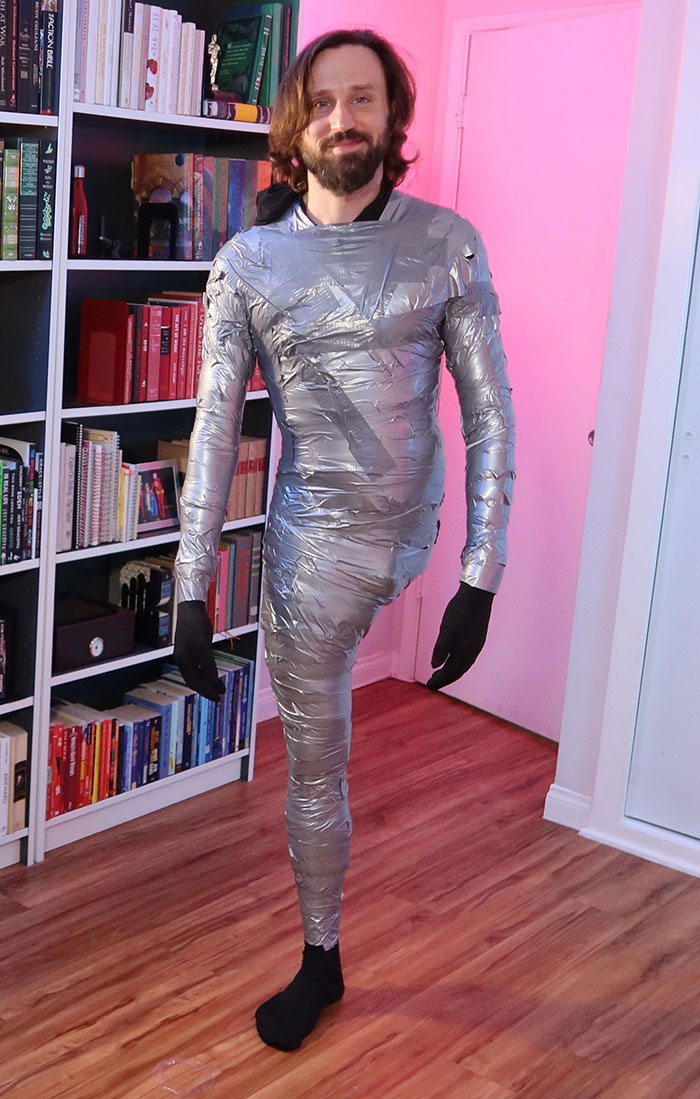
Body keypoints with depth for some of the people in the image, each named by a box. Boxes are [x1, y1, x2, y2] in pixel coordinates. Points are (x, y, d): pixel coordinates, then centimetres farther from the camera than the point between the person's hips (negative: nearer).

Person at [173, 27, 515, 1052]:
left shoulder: (447, 245, -6)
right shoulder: (250, 262, -4)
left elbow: (491, 414, -6)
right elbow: (215, 426, -3)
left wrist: (481, 579, -10)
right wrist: (193, 591, -7)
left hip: (413, 529, 0)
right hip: (310, 545, 1)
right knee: (313, 767, 12)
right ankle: (321, 960, 35)